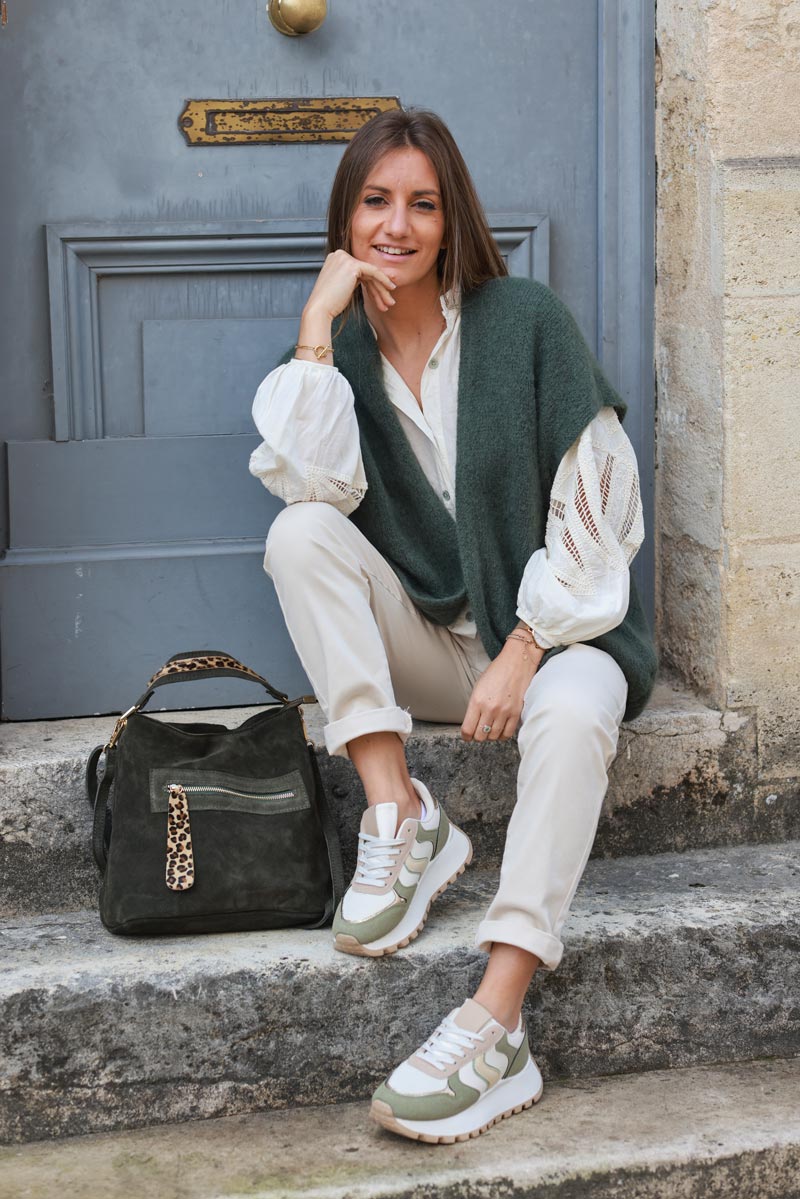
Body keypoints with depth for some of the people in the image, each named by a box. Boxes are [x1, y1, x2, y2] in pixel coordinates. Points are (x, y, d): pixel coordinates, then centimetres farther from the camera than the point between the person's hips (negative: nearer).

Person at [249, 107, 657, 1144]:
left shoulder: (524, 322, -5)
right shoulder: (341, 347, 5)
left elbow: (593, 506, -9)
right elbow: (317, 484, -16)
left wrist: (523, 654, -17)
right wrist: (318, 325, -15)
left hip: (551, 626, -3)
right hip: (423, 640, 3)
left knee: (571, 714, -36)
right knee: (300, 535, -21)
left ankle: (495, 1025, -44)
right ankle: (399, 818, -26)